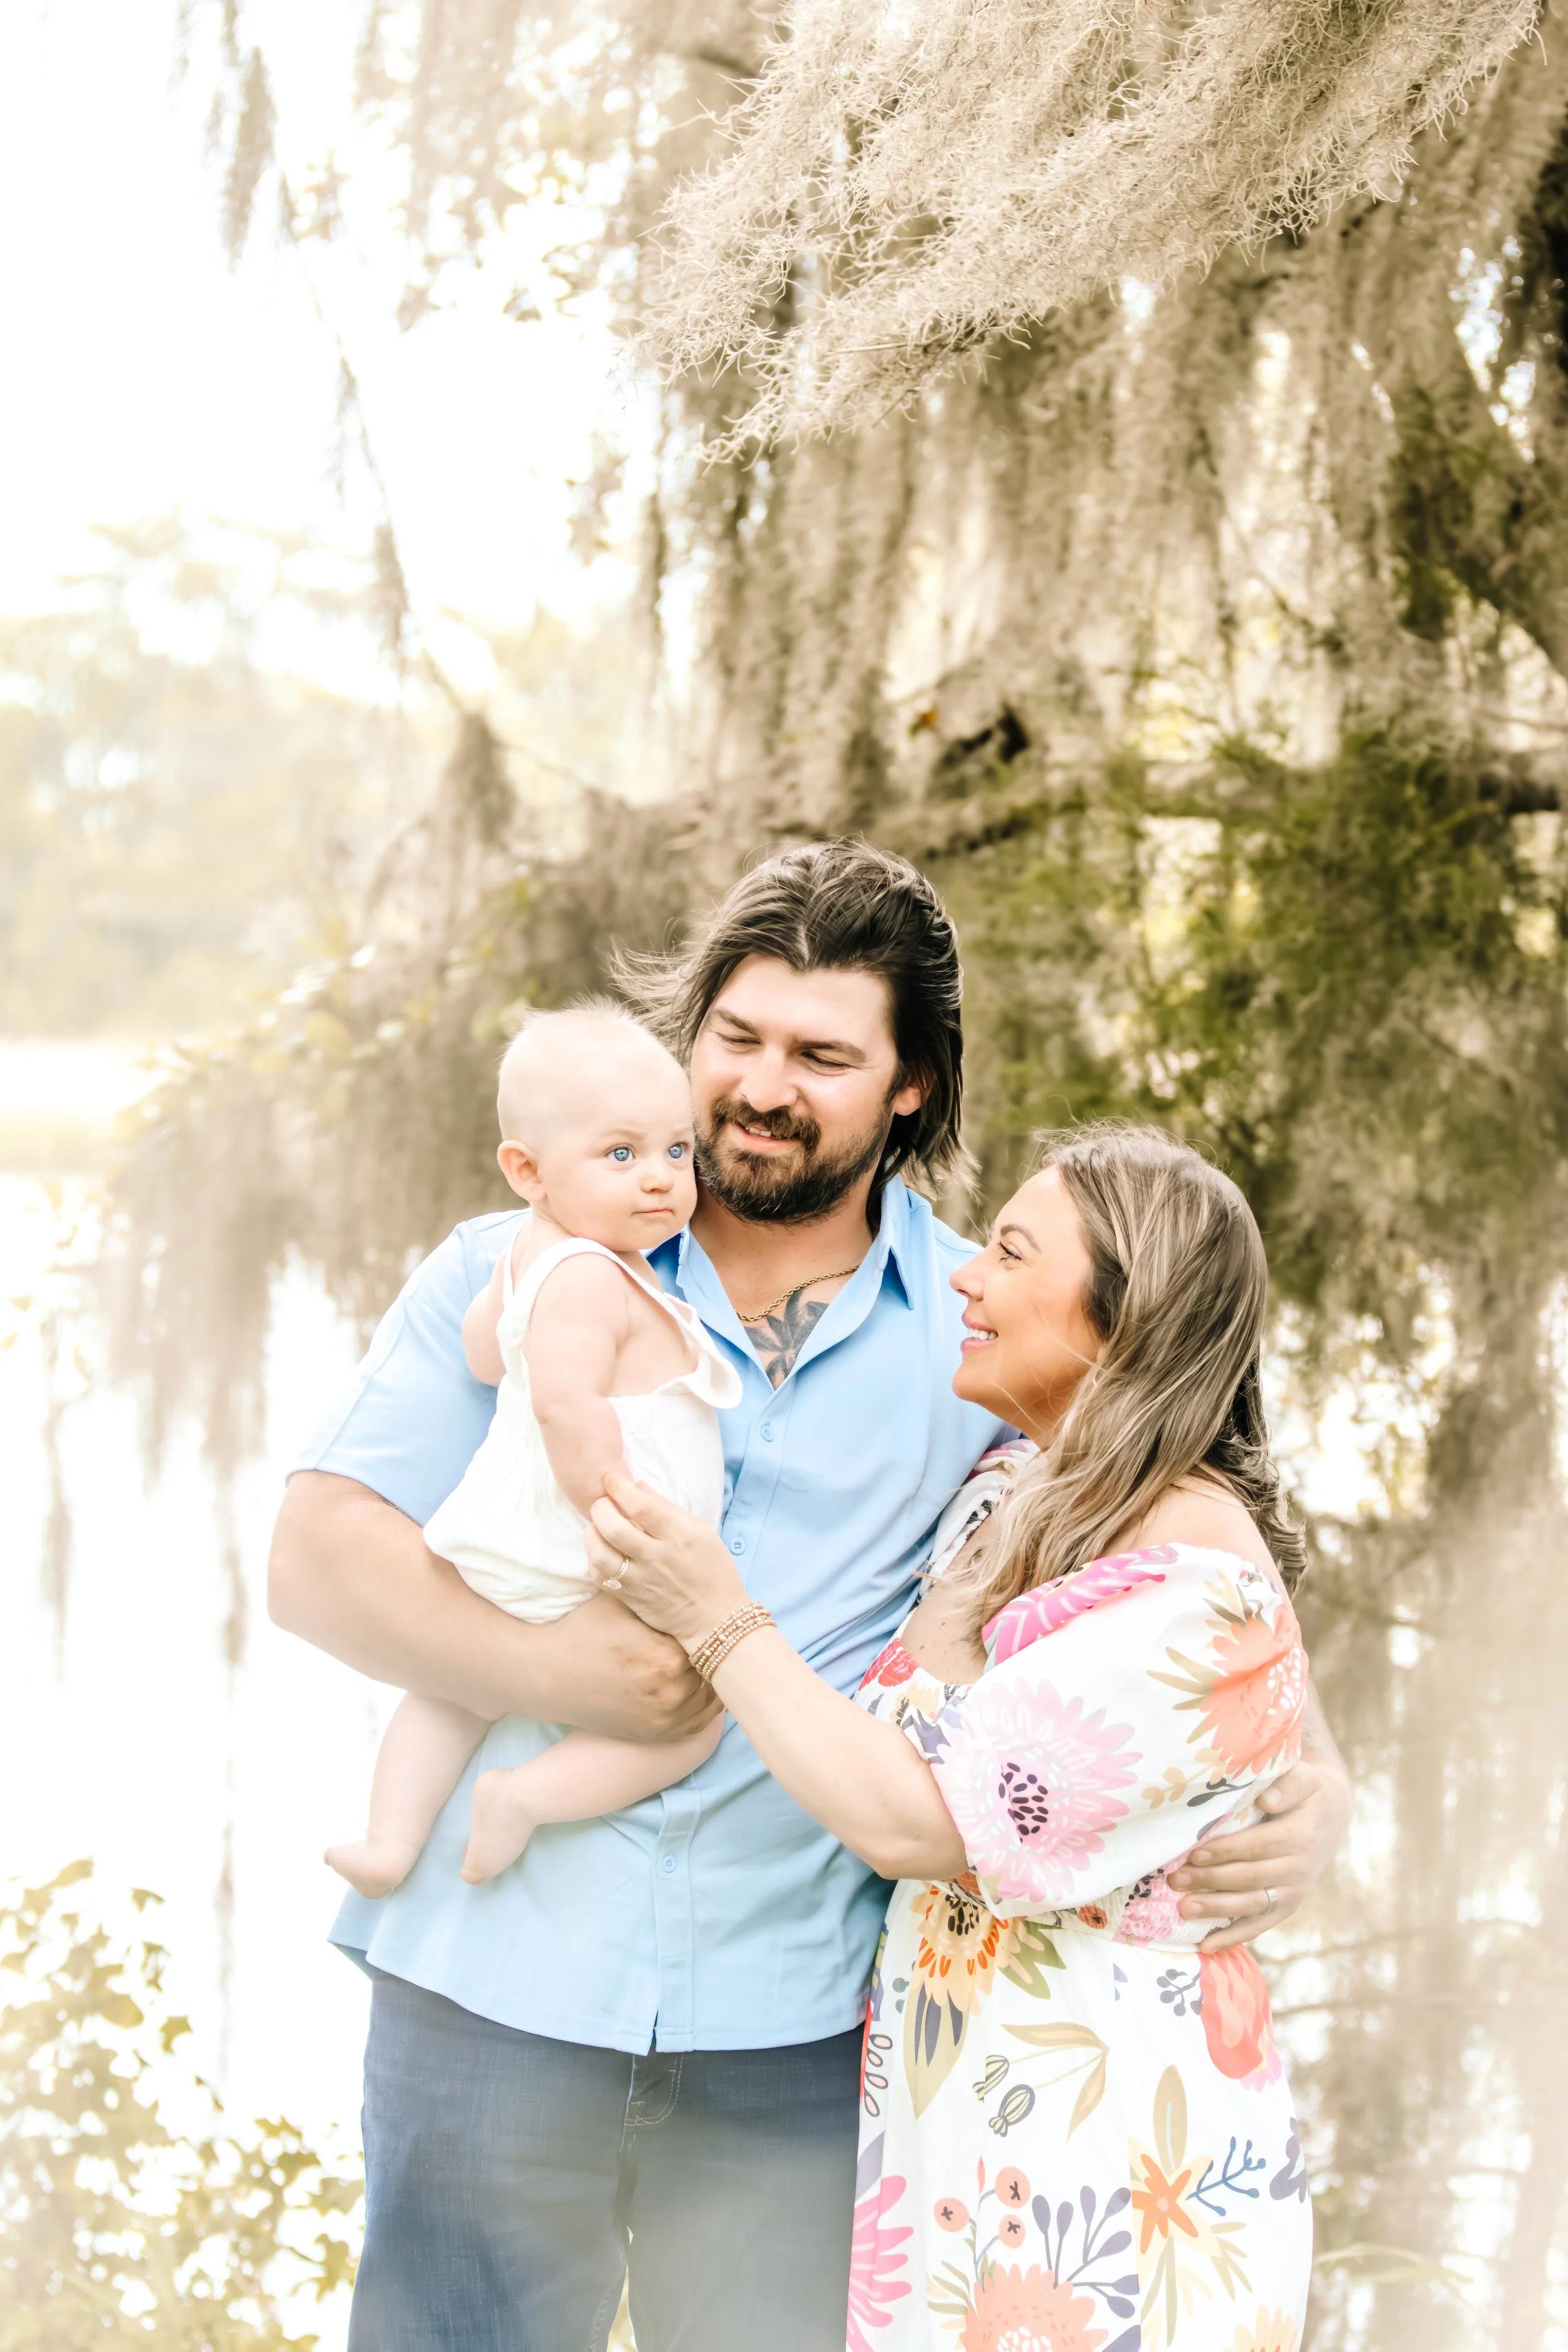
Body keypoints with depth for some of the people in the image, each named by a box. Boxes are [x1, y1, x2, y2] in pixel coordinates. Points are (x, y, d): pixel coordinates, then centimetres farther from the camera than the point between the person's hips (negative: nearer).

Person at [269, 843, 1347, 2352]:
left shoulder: (988, 1335, 6)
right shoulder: (518, 1276, 5)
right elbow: (318, 1557, -1)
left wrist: (1309, 1790, -11)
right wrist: (551, 1671, -16)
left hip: (791, 2028, 0)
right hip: (497, 1987, 0)